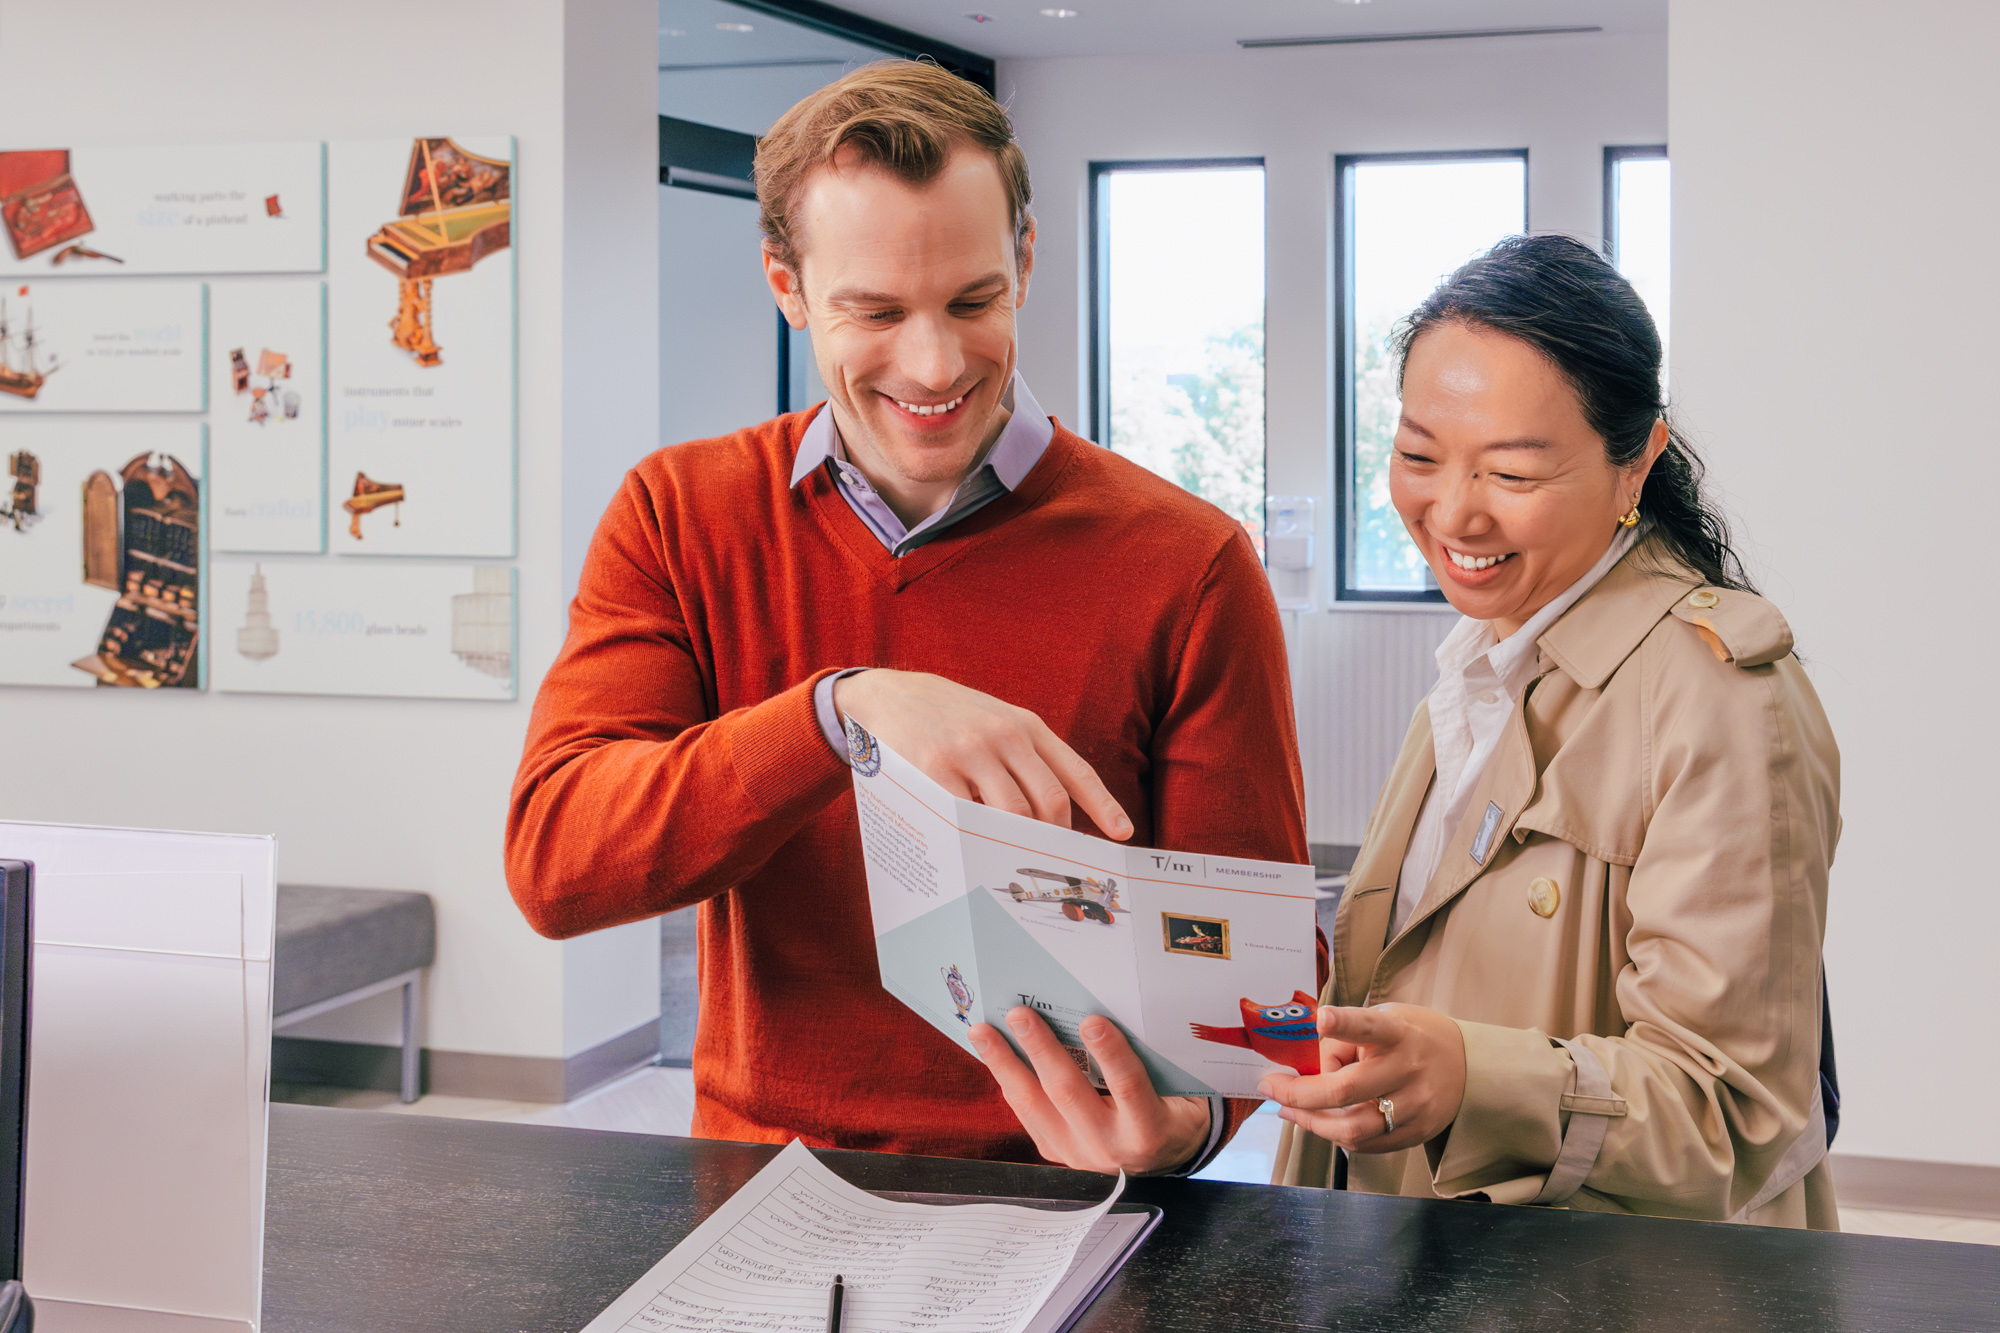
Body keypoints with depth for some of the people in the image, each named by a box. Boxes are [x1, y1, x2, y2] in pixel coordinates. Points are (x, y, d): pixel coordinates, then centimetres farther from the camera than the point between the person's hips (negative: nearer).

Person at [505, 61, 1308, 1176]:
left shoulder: (1188, 566, -4)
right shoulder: (679, 518, 2)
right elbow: (551, 864, -10)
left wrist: (1185, 1119, -24)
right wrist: (846, 710, -24)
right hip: (761, 1178, 1)